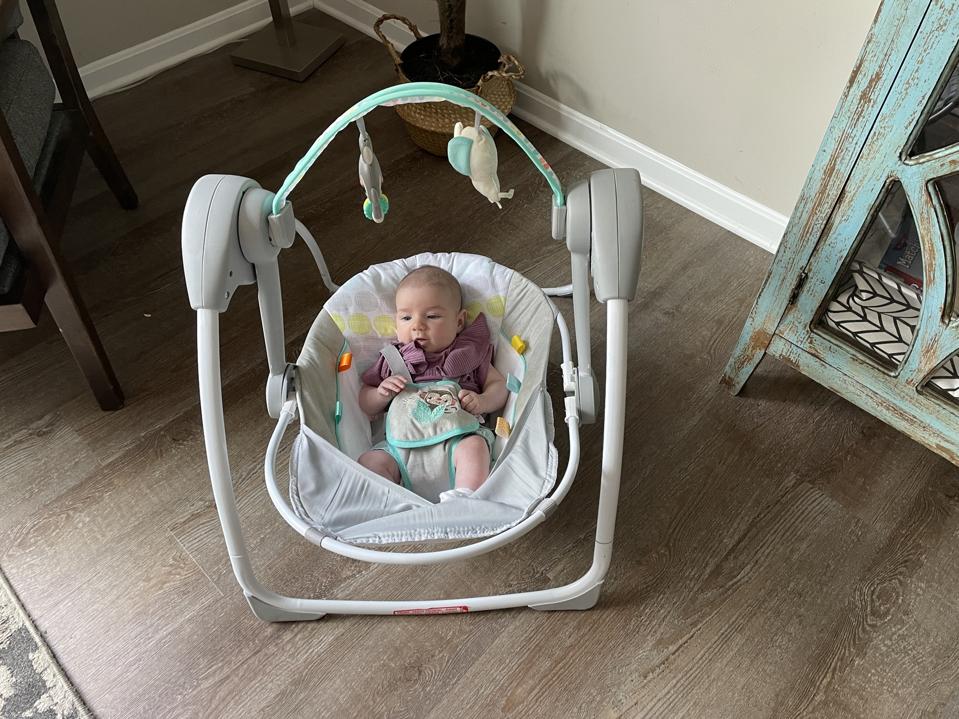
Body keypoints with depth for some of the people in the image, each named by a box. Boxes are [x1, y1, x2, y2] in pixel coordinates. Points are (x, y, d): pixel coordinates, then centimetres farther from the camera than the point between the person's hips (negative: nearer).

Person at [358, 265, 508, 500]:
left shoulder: (469, 352, 16)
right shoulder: (393, 360, 20)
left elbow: (499, 384, 16)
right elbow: (364, 404, 24)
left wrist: (482, 402, -7)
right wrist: (382, 394, 0)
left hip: (458, 436, -2)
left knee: (474, 446, -33)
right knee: (368, 461, -21)